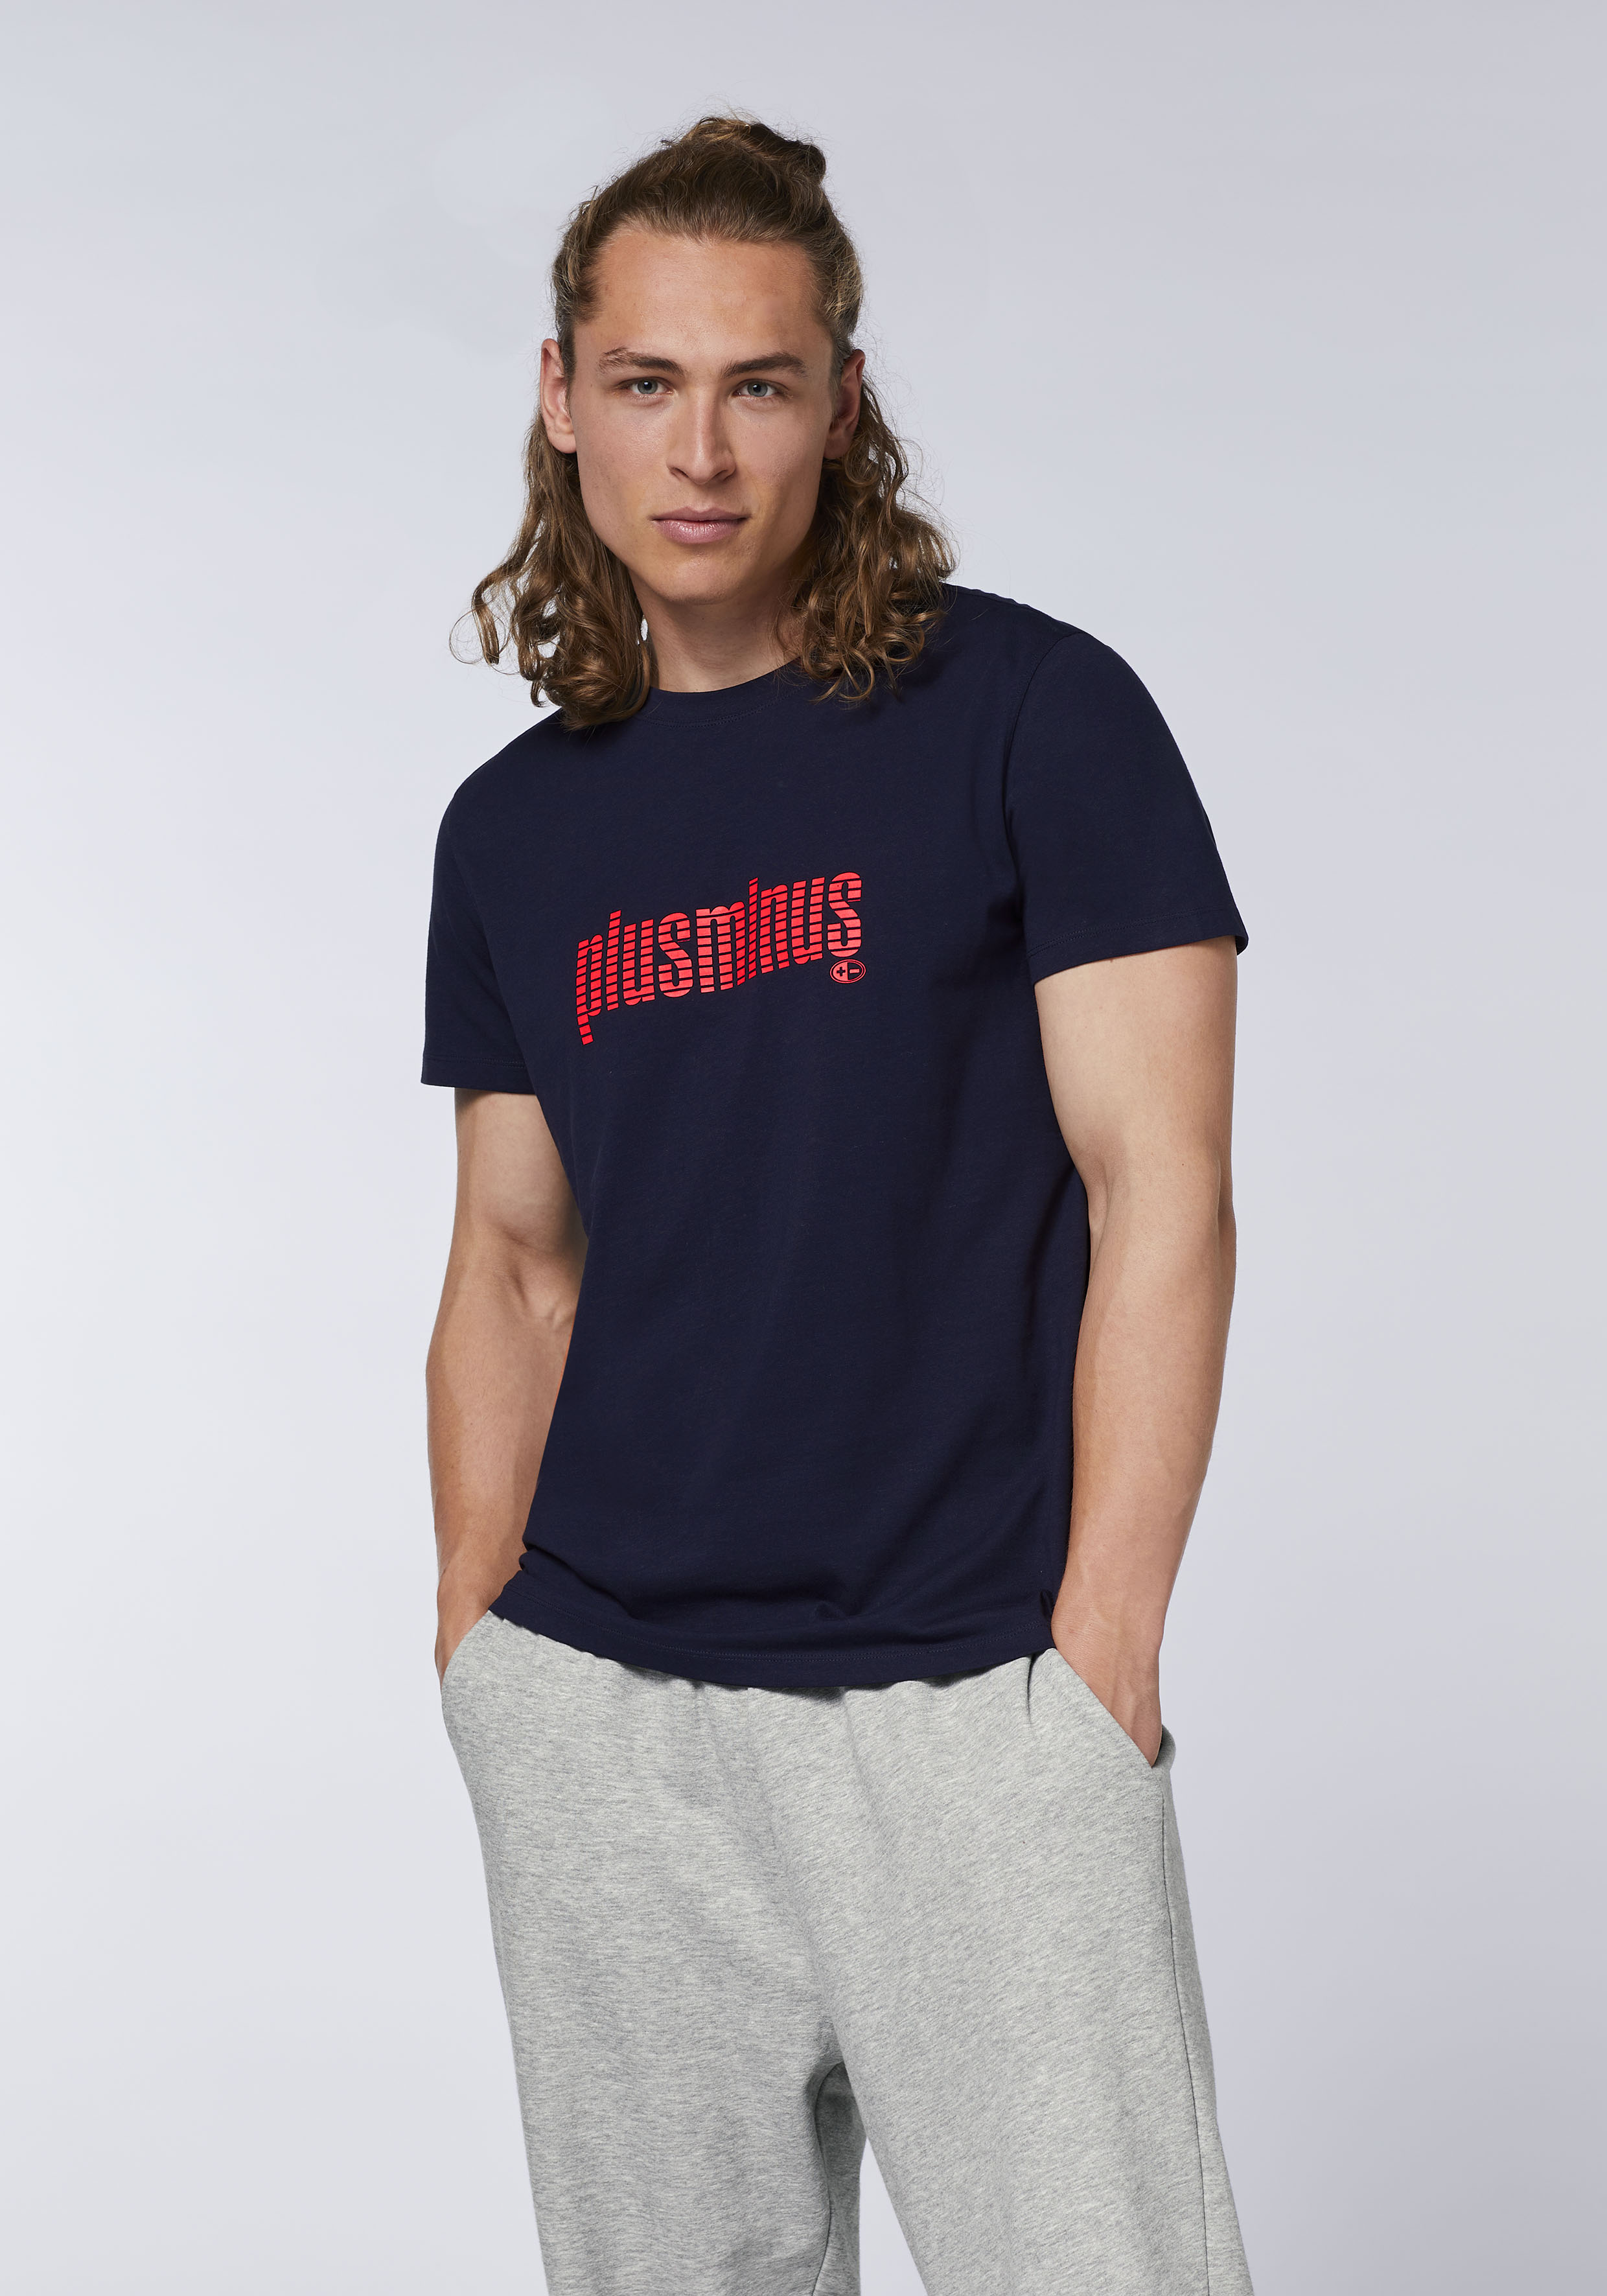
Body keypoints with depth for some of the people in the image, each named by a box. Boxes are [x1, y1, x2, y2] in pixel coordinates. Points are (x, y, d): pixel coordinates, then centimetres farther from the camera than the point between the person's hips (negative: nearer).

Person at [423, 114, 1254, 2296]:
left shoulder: (1035, 717, -4)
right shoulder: (516, 825, 11)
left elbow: (1162, 1200, -7)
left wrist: (1096, 1662, -11)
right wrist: (477, 1657, 9)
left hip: (972, 1706, -4)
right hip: (597, 1714, 4)